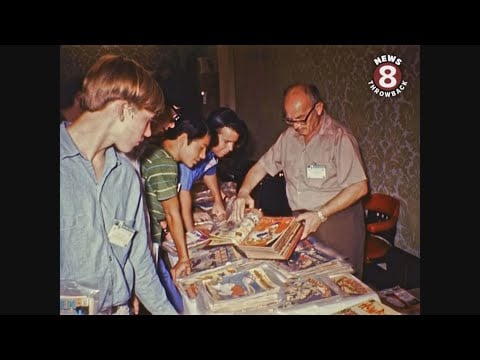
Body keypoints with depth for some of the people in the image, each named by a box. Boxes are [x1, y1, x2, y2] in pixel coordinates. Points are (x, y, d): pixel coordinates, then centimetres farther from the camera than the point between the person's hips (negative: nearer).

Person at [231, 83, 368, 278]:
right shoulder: (288, 136, 6)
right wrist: (243, 192, -2)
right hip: (301, 221, 5)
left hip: (336, 220, -5)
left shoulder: (339, 137, -14)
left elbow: (359, 187, -17)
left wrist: (321, 214, -22)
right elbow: (262, 166, 14)